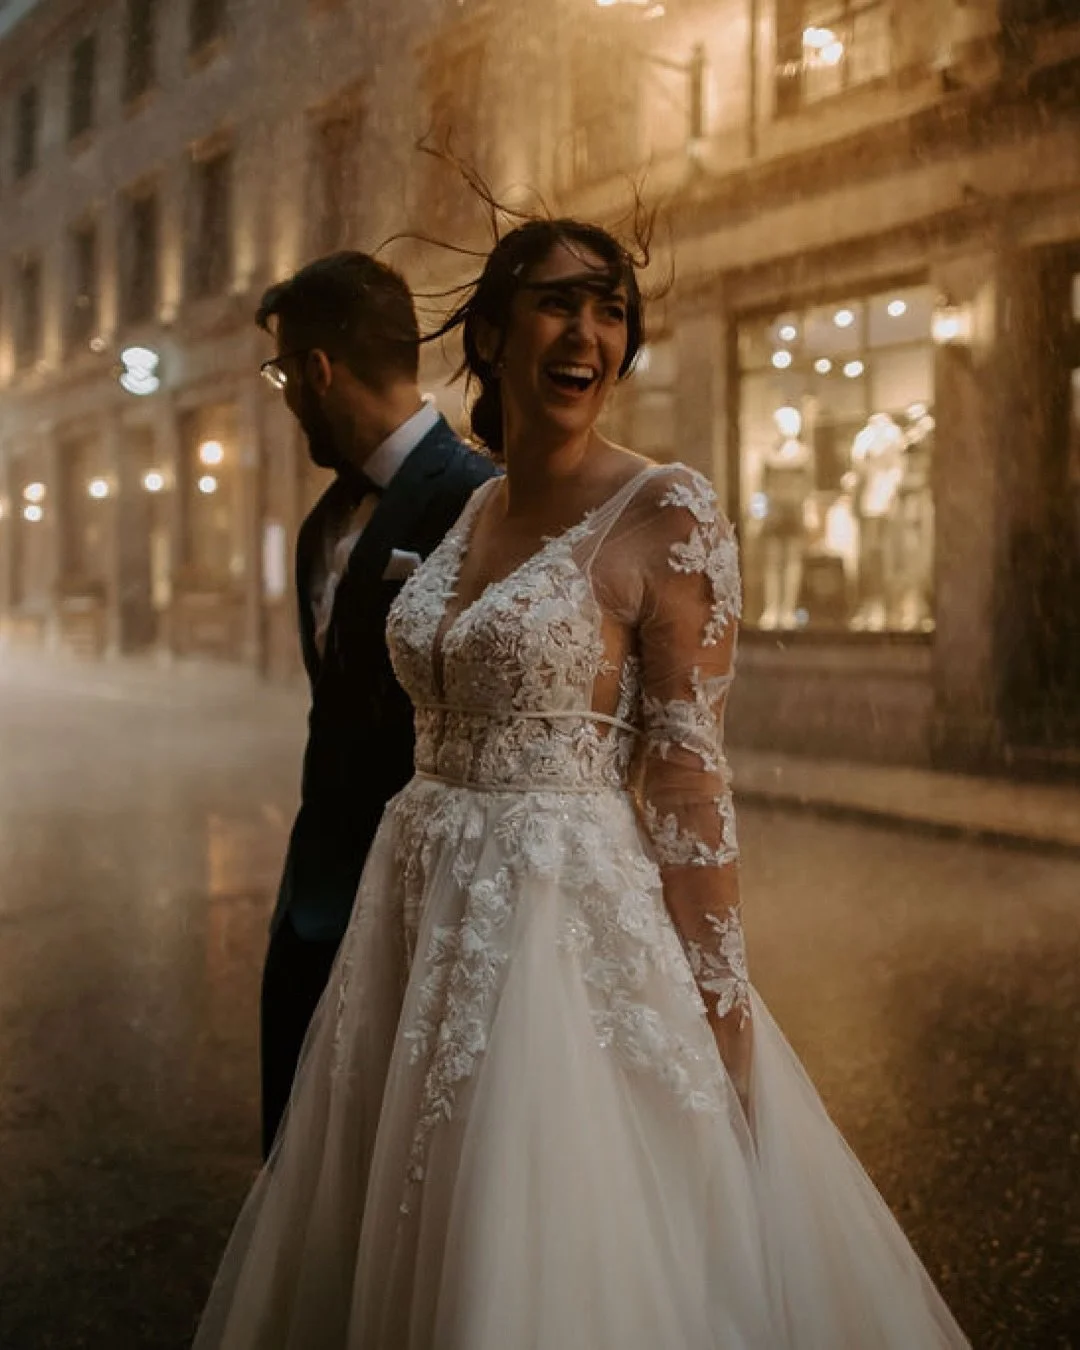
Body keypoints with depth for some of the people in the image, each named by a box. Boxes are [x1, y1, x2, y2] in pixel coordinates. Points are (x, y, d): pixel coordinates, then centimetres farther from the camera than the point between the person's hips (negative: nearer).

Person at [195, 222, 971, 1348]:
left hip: (573, 917, -7)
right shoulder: (471, 513, 10)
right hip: (427, 916, 7)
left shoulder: (664, 513, -10)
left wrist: (717, 1003, -16)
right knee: (411, 1255, 18)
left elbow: (688, 771, -14)